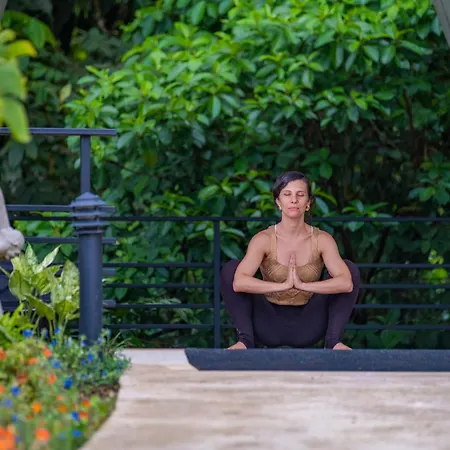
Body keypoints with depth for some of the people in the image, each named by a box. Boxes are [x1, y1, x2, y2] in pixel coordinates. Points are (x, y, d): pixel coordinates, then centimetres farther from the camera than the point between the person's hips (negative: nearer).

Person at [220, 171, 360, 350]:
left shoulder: (322, 240, -8)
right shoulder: (263, 239, -11)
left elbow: (346, 283, -24)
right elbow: (238, 282, -29)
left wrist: (303, 285, -36)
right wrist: (284, 286, -38)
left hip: (307, 328, 1)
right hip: (270, 325, -1)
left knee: (351, 269, -15)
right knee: (230, 269, -20)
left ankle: (333, 340, -18)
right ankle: (246, 340, -22)